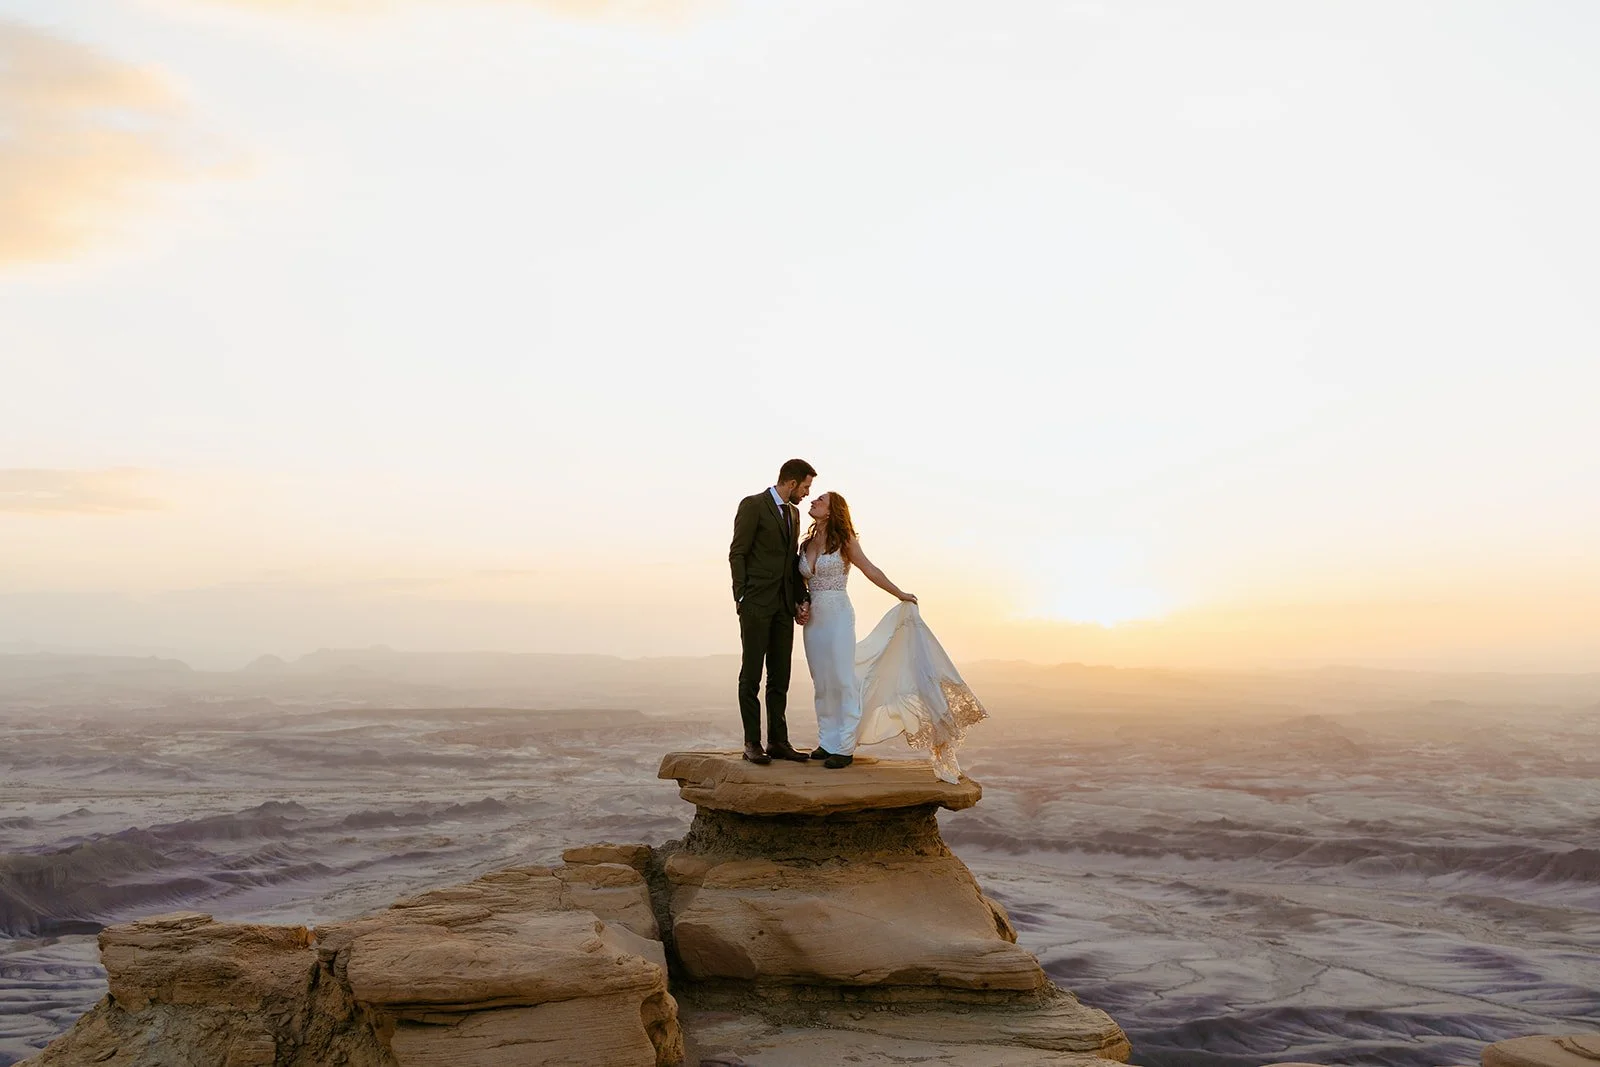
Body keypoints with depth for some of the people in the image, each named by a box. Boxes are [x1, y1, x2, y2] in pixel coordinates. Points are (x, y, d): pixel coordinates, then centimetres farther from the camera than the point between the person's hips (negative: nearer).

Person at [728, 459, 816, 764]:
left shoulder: (793, 512, 17)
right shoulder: (753, 505, -5)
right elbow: (737, 553, -8)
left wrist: (802, 599, 9)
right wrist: (741, 598, -13)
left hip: (784, 604, 7)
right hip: (756, 603, -7)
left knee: (780, 676, 8)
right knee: (751, 675, -2)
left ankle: (778, 741, 14)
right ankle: (752, 743, 2)